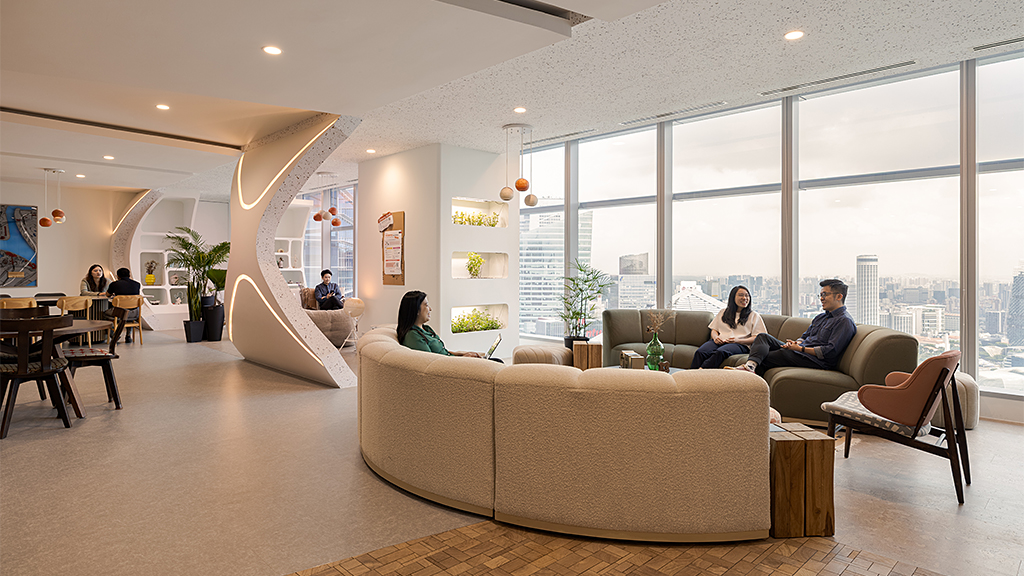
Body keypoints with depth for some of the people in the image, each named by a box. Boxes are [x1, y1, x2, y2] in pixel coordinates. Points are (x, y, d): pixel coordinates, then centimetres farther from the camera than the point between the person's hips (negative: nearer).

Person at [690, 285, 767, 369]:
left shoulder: (754, 316, 18)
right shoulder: (723, 312, 27)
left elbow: (757, 338, 7)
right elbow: (714, 330, 24)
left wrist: (738, 340, -10)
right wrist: (715, 337, -1)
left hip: (740, 344, -3)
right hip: (719, 341, 3)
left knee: (720, 352, -40)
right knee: (700, 352, -33)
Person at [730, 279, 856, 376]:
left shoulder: (845, 321, -8)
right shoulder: (820, 317, 23)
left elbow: (831, 352, -17)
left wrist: (801, 349, -17)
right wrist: (795, 343, -1)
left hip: (816, 361, -9)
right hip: (800, 351, 9)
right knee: (763, 337, -7)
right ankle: (751, 365, -30)